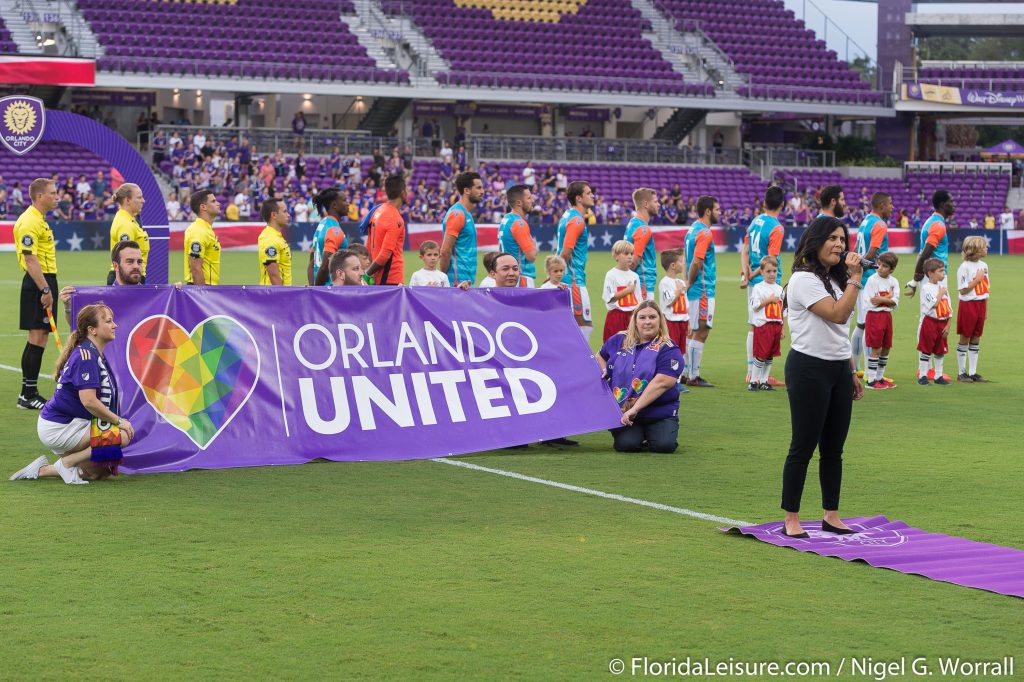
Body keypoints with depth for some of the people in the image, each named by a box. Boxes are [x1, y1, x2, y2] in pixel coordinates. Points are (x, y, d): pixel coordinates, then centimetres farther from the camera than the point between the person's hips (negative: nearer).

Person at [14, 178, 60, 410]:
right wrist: (45, 290, -24)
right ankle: (28, 395, -7)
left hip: (44, 283, 10)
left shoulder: (38, 220, 18)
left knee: (39, 338, 11)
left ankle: (28, 393, 15)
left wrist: (47, 288, 16)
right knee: (37, 337, -9)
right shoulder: (30, 222, -15)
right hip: (38, 284, -10)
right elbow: (30, 259, -21)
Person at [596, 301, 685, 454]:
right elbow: (600, 356, 28)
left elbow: (661, 383, -20)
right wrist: (604, 371, 3)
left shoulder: (667, 349, -8)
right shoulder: (619, 340, 7)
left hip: (660, 414, -2)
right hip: (621, 412, 2)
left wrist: (635, 409, -26)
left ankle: (649, 434, 11)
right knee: (627, 444, -24)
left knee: (665, 444, -24)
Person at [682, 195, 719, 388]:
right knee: (701, 332, -5)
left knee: (693, 332, 14)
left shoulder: (693, 230, 15)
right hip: (703, 290, -10)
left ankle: (689, 373, 18)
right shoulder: (704, 233, -15)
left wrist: (687, 283, 12)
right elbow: (696, 262, -22)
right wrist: (689, 284, -11)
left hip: (694, 290, 10)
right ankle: (693, 376, -2)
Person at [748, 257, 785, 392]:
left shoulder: (779, 289, 14)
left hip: (776, 325, 6)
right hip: (762, 325, -6)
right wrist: (769, 300, -12)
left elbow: (782, 310, 17)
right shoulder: (758, 288, -2)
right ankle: (753, 381, 0)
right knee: (761, 355, -7)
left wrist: (782, 328, 12)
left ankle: (764, 381, 15)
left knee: (770, 355, 8)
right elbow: (754, 306, -11)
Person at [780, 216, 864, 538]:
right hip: (810, 369, -8)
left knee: (834, 448, 10)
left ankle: (832, 516, 18)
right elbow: (837, 315, -22)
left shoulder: (835, 280, 16)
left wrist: (852, 374, 19)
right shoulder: (804, 280, -12)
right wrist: (855, 279, -18)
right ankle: (791, 520, 2)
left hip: (839, 370, 8)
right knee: (803, 447, -4)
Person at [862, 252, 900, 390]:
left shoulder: (893, 281, 5)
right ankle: (871, 380, -3)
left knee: (886, 348, 10)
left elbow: (895, 302, -5)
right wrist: (888, 297, -9)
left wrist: (881, 299, -18)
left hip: (887, 315, 6)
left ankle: (880, 377, 22)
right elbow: (870, 302, -15)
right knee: (876, 349, -7)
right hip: (874, 316, -6)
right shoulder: (872, 280, -9)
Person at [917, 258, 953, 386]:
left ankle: (939, 376, 18)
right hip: (930, 321, -6)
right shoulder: (926, 288, -11)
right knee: (926, 350, -1)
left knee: (940, 351, 10)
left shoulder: (942, 287, 10)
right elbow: (934, 304, -23)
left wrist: (948, 325, 3)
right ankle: (922, 376, 7)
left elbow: (949, 308, 10)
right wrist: (941, 293, -9)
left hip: (942, 323, 6)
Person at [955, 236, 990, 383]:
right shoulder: (964, 267, -14)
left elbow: (985, 289, 14)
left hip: (981, 305, 7)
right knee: (965, 338, 1)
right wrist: (977, 279, -14)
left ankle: (972, 372, 14)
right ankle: (961, 373, 8)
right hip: (968, 305, -7)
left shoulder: (983, 266, 9)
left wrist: (986, 309, 12)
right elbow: (963, 290, -15)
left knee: (976, 339, 9)